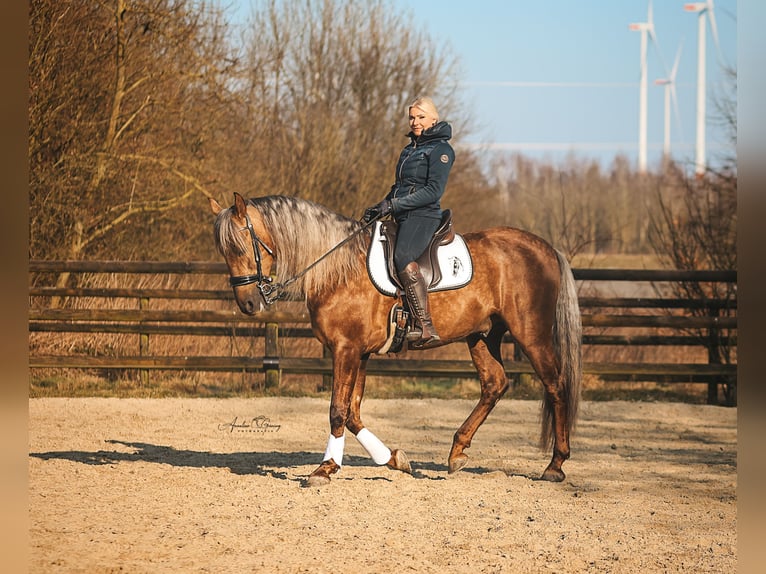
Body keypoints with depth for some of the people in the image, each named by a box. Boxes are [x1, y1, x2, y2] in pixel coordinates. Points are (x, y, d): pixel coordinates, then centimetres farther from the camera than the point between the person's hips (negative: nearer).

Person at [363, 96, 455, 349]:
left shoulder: (440, 149, -6)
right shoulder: (411, 148, 21)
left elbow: (434, 191, -15)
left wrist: (393, 205, -18)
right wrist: (380, 207, 11)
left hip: (423, 216, -10)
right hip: (403, 217, 10)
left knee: (403, 258, -33)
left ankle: (428, 330, -39)